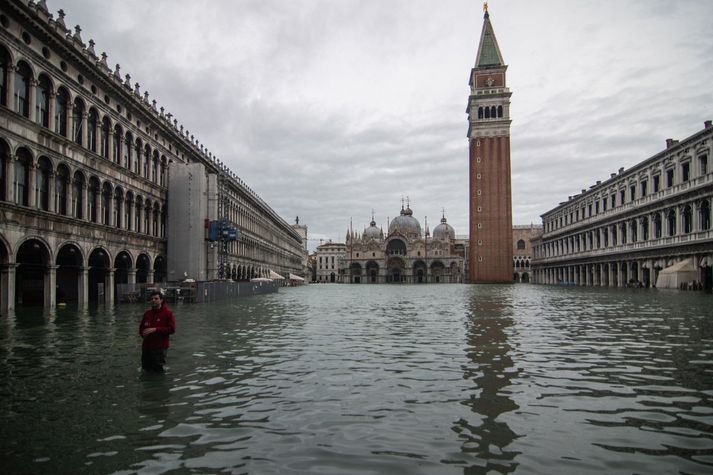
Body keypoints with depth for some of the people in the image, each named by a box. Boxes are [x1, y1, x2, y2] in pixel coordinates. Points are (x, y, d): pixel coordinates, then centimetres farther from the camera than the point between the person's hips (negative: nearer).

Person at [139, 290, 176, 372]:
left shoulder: (167, 313, -8)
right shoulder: (147, 313, 10)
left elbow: (172, 329, -16)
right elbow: (141, 327, 22)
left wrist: (155, 329, -21)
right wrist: (143, 333, -2)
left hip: (160, 348, -6)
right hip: (146, 347, 6)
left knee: (157, 370, -1)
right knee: (146, 368, 16)